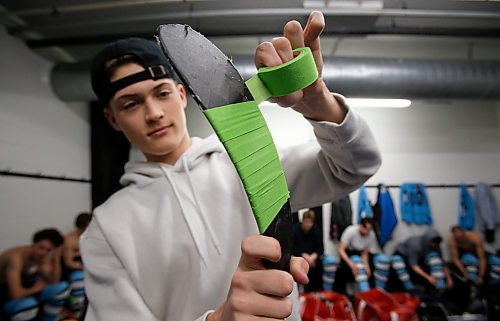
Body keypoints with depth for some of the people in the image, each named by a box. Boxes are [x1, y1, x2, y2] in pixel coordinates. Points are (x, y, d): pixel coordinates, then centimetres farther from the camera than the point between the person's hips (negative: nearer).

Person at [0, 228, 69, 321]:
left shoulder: (42, 256, -8)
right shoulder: (15, 256, -31)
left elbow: (54, 282, -10)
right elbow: (16, 294, -37)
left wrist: (56, 258, -19)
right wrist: (35, 288, -17)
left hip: (23, 290, 7)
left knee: (61, 288, -10)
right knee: (29, 304, -36)